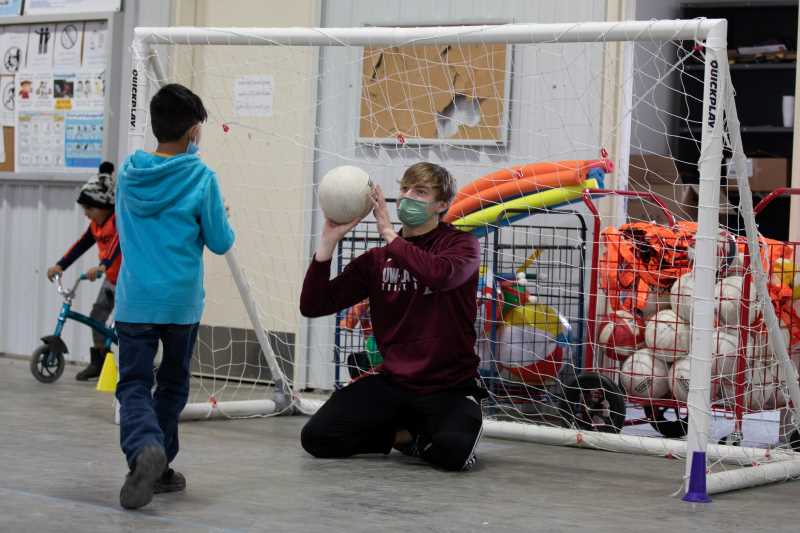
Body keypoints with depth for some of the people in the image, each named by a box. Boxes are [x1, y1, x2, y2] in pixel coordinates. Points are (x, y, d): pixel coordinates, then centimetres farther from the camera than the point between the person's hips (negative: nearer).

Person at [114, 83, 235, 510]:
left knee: (134, 385, -1)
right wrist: (223, 222, 17)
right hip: (181, 302, -1)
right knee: (173, 385, 17)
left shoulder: (128, 173, 3)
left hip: (134, 301, 1)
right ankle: (158, 466, 18)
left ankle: (144, 448, -28)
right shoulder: (201, 178, -9)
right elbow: (221, 242, -3)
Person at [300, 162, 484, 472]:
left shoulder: (460, 244, -3)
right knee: (317, 438, -14)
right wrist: (329, 240, -10)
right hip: (392, 382, 4)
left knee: (452, 451, -34)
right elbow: (313, 306, 0)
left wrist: (389, 233, -21)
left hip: (448, 387, -4)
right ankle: (404, 433, 10)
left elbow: (440, 275, -29)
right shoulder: (377, 259, 7)